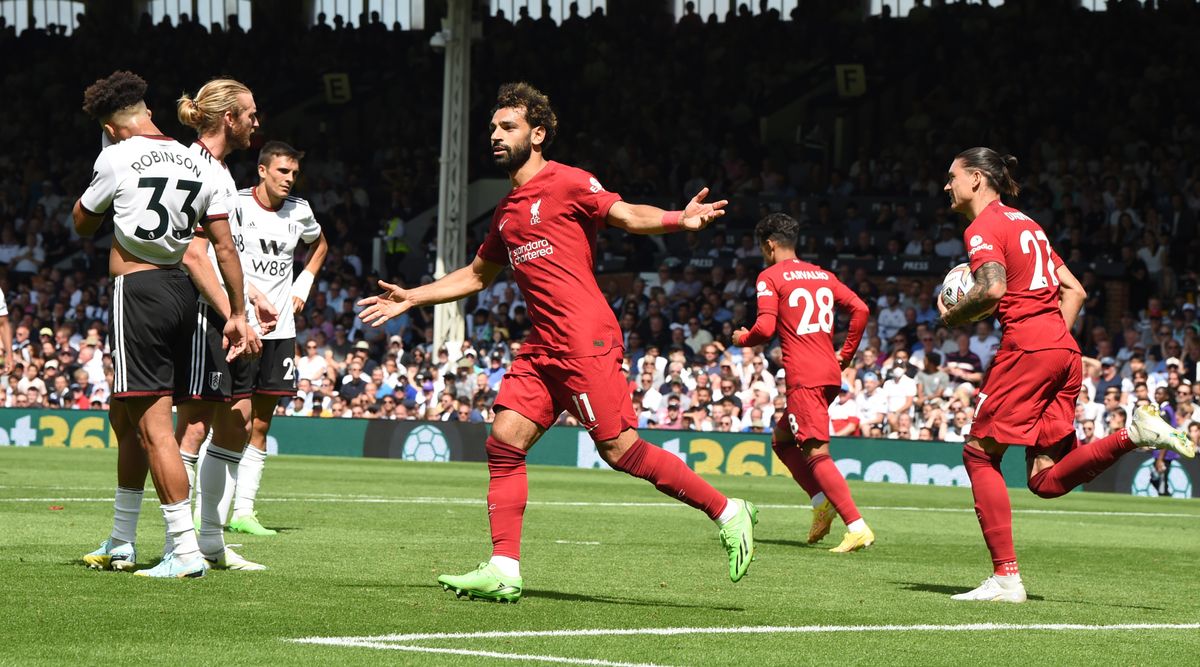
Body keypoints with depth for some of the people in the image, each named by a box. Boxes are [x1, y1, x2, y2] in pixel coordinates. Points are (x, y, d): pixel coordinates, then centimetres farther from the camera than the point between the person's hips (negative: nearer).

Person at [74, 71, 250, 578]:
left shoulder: (117, 159, -8)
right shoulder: (199, 165, 9)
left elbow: (82, 224, 7)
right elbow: (225, 246, 7)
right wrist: (238, 314, 11)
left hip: (136, 290, -8)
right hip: (181, 291, 8)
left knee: (152, 426, -8)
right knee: (124, 417, 20)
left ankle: (185, 550, -14)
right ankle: (121, 544, 27)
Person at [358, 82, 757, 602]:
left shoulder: (566, 183, -2)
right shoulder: (508, 209, 21)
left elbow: (627, 216, -12)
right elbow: (477, 275, 34)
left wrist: (679, 220, -31)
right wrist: (409, 298, 32)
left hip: (586, 341, -8)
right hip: (542, 346, 8)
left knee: (619, 449, -12)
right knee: (503, 443, -1)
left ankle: (728, 514, -1)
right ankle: (503, 572, 0)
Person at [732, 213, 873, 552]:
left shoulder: (770, 277, -2)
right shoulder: (823, 275, 18)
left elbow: (765, 328, -11)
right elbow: (860, 309, 10)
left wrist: (742, 338, 10)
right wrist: (846, 355, 19)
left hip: (804, 378, -8)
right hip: (830, 374, 8)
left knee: (817, 453, -12)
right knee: (781, 438, 22)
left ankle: (857, 527, -24)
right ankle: (822, 502, 8)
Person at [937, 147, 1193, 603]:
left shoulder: (982, 228, -2)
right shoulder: (1025, 223, 26)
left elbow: (993, 289, -18)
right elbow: (1074, 290, 24)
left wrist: (952, 316, -2)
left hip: (1027, 347, -8)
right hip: (1064, 351, 8)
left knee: (979, 454, -1)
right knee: (1047, 480, 3)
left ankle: (1006, 577, -8)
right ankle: (1135, 434, -13)